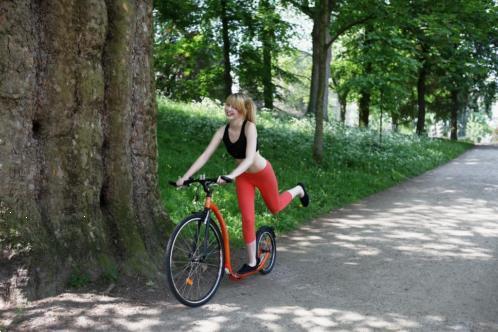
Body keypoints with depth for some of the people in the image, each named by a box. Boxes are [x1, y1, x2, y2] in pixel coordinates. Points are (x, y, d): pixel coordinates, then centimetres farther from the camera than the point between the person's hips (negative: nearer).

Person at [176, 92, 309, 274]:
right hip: (243, 176, 3)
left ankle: (298, 190, 50)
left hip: (262, 173, -3)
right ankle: (252, 261, 14)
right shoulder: (223, 131, -16)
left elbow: (249, 158, -41)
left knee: (275, 208, 20)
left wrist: (230, 176, -56)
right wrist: (185, 177, -29)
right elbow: (205, 156, -19)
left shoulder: (249, 127, -30)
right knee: (247, 218, 0)